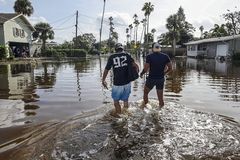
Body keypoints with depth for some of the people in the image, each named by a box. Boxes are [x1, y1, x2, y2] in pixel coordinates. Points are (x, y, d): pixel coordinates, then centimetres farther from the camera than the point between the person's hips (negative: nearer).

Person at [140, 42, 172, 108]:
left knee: (145, 93, 23)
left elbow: (146, 69, -15)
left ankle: (144, 104, 35)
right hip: (161, 79, 3)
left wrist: (141, 74, 4)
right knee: (160, 97, 12)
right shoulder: (165, 56, -3)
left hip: (151, 79, -2)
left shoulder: (149, 56, -12)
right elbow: (170, 68, 1)